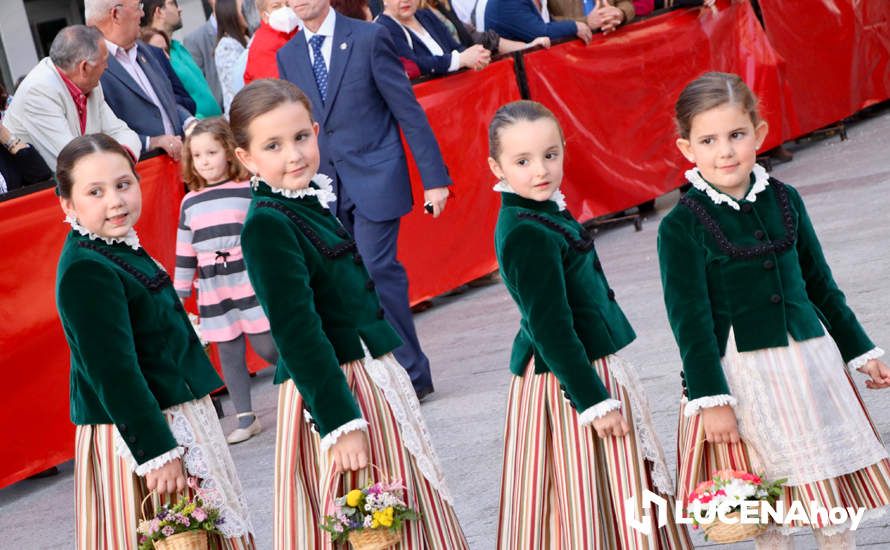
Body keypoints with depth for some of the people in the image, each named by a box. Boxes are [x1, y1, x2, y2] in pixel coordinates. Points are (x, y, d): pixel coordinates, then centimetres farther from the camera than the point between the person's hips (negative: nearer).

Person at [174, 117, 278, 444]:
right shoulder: (190, 203, 8)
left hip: (252, 283, -4)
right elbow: (185, 253, 13)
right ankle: (246, 418, 14)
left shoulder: (249, 191, -4)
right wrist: (178, 294, 12)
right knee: (228, 353, 6)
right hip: (213, 291, 4)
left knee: (267, 347, -4)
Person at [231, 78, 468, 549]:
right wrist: (340, 424, -22)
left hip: (378, 376, 9)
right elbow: (297, 334, -20)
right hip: (331, 389, -9)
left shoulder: (317, 196, 8)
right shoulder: (266, 225, -17)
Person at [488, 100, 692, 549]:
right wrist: (593, 401, -21)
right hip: (568, 378, -10)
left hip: (595, 363, 10)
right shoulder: (528, 235, -24)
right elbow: (551, 329, -24)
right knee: (588, 503, 0)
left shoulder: (543, 210, 6)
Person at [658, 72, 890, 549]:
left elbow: (820, 284, 13)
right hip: (741, 373, -4)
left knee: (834, 497, 12)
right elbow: (691, 319, -10)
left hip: (810, 360, 4)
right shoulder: (682, 226, -9)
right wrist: (711, 399, -13)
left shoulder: (784, 200, 4)